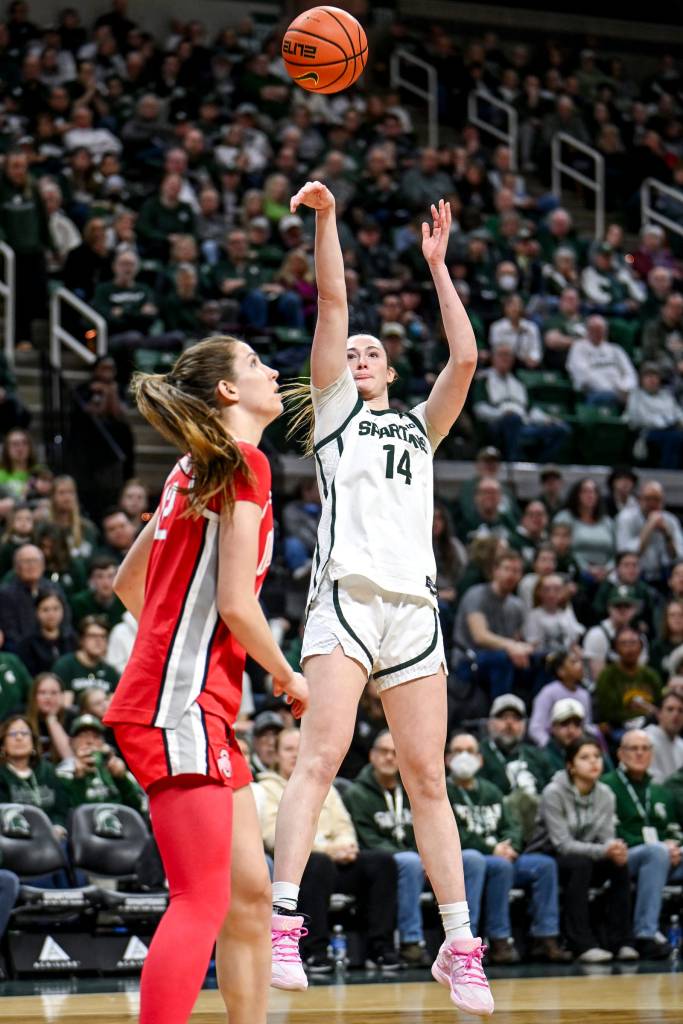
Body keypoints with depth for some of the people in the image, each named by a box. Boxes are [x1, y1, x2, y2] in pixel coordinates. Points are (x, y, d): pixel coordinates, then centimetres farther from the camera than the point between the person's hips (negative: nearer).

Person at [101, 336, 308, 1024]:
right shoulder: (244, 464, -9)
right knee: (202, 902, -14)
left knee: (250, 891, 11)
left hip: (203, 704, 10)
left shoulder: (196, 468, 18)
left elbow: (127, 582, 26)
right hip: (181, 706, -10)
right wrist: (288, 677, 1)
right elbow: (236, 604, -15)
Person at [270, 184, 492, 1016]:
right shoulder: (335, 411, 16)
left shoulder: (421, 425, 26)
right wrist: (326, 220, 1)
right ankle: (281, 924, -23)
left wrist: (437, 266, 17)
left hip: (414, 606, 4)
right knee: (321, 755, -17)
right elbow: (332, 303, 7)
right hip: (347, 597, -4)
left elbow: (464, 358, 13)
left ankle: (458, 945, 4)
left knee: (426, 777, 4)